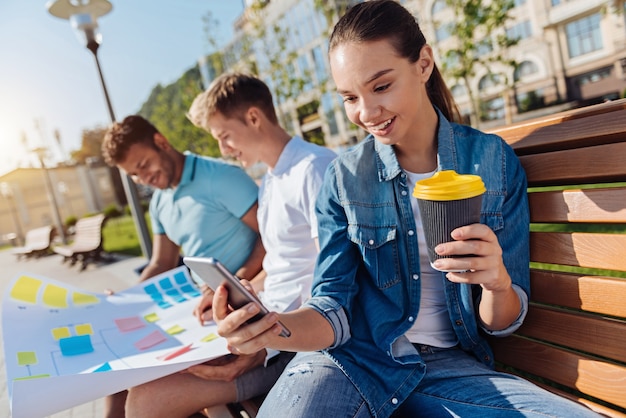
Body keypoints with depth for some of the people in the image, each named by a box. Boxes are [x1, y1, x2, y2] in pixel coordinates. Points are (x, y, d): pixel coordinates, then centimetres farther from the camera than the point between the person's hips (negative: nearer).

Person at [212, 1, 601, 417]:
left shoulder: (495, 161, -5)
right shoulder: (343, 179, -5)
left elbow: (503, 323, -1)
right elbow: (334, 309, -5)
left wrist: (498, 281, -24)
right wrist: (270, 329, -27)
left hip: (449, 366, 3)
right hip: (355, 359, -2)